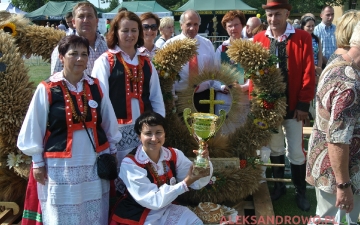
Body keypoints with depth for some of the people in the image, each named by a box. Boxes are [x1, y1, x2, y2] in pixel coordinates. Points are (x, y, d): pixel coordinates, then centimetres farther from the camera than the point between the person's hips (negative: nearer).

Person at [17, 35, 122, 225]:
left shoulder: (95, 86, 3)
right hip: (61, 167, -3)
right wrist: (38, 162, -1)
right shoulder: (47, 90, -9)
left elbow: (108, 121, 11)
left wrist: (112, 151, 12)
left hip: (95, 164, 4)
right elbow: (34, 128, -3)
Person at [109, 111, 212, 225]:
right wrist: (185, 183, -32)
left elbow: (197, 183, -7)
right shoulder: (130, 164, -22)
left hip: (166, 210, 5)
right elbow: (154, 201, -24)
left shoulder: (174, 155, -6)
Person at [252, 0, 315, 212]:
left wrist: (304, 103, -10)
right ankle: (279, 185, 34)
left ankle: (301, 192, 24)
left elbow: (308, 72, -7)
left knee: (296, 151, 5)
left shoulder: (303, 37, -4)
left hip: (293, 105, -2)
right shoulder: (259, 39, 2)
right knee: (275, 148, 16)